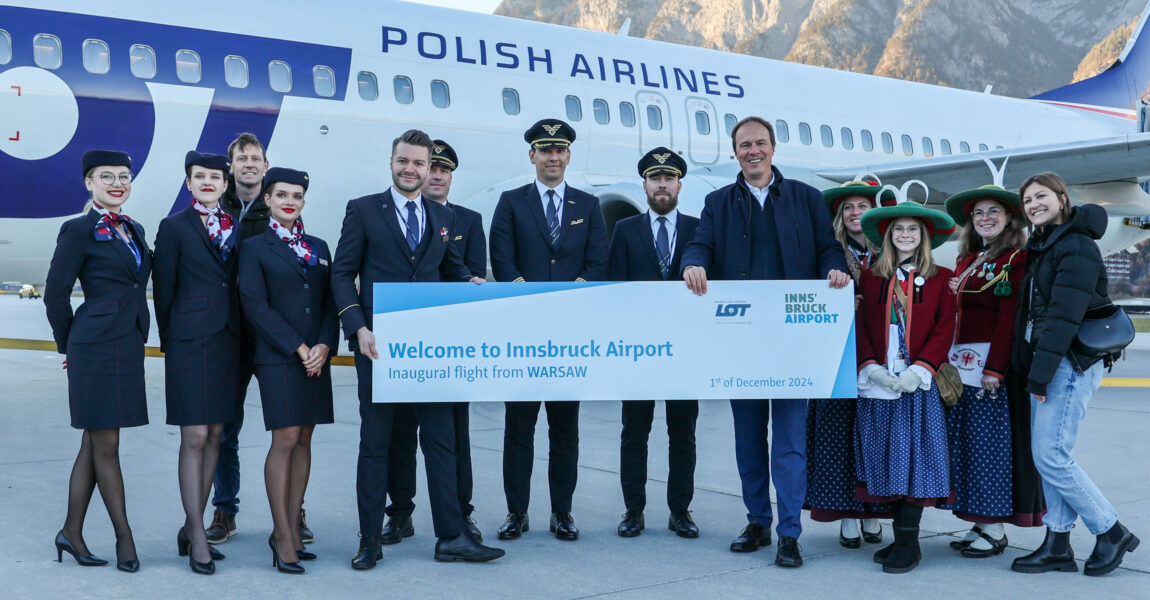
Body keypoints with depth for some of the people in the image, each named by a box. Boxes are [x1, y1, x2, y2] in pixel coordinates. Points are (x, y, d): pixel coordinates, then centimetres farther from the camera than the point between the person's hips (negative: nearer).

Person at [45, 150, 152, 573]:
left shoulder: (134, 230, 15)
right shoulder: (78, 230, -6)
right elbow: (55, 294, -5)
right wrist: (70, 344, 5)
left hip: (129, 347, 7)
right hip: (97, 349, -7)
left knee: (95, 444, 12)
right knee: (105, 447, 1)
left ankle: (72, 533, 21)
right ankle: (124, 537, 9)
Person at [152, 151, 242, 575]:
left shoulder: (235, 228, 12)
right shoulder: (174, 227, 0)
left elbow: (239, 284, 13)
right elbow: (163, 289, 2)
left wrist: (240, 334, 6)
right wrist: (170, 340, 4)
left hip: (227, 340, 5)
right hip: (190, 341, -5)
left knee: (215, 436, 8)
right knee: (194, 437, -6)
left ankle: (191, 527, 19)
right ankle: (198, 539, -2)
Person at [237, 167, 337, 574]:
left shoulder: (319, 247, 15)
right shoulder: (254, 247, 2)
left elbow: (331, 302, 11)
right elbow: (255, 305, -7)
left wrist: (324, 346, -6)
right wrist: (298, 348, -12)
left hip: (317, 356, 5)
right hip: (277, 357, -5)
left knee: (304, 440, 5)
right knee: (285, 439, -9)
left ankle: (291, 529, 12)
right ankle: (283, 535, -2)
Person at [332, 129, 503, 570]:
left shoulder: (444, 217, 13)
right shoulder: (363, 210, 2)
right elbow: (342, 273, -1)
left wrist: (470, 282, -4)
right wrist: (358, 328, -13)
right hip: (378, 344, -3)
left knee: (441, 441, 4)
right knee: (375, 444, 6)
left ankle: (450, 537, 12)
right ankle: (370, 541, 16)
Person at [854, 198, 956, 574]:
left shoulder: (941, 279, 5)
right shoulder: (871, 278, 11)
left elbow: (944, 329, -2)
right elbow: (861, 327, 8)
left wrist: (920, 369, -13)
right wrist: (871, 367, -7)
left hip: (919, 385, -3)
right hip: (878, 385, 3)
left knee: (914, 457, -5)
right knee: (884, 458, 5)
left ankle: (908, 541, 1)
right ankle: (901, 537, 15)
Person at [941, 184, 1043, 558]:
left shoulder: (1017, 259, -5)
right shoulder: (967, 261, 18)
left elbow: (1008, 317, -13)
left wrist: (994, 368, -19)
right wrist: (947, 360, 8)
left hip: (995, 362, -8)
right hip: (961, 363, 8)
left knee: (990, 442, -4)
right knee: (964, 440, 8)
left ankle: (995, 529, 5)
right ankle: (979, 524, 17)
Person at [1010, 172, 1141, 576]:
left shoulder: (1076, 247, -13)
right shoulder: (1041, 247, 17)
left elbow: (1064, 315, -19)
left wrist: (1039, 375, -20)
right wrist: (1029, 369, 9)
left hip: (1071, 363, -9)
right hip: (1048, 361, 9)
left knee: (1051, 456, -9)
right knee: (1047, 455, 8)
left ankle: (1112, 532, 7)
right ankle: (1057, 545, 14)